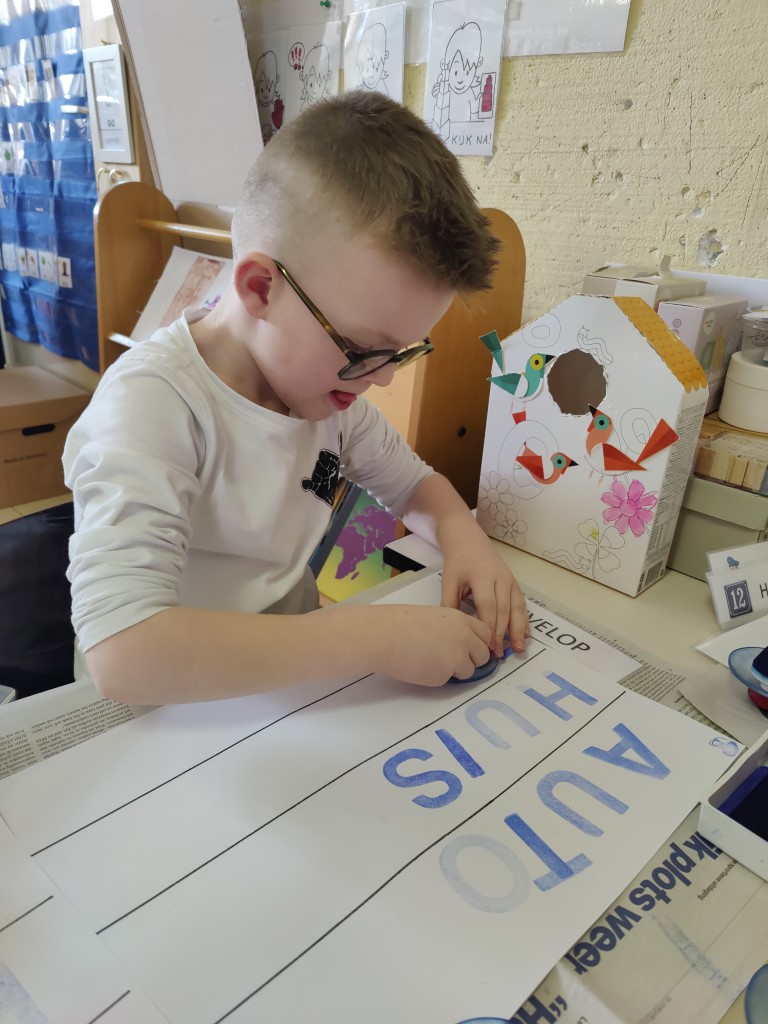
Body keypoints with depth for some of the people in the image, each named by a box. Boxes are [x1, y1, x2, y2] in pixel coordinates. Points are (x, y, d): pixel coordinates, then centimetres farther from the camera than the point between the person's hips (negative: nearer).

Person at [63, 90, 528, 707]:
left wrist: (460, 532, -11)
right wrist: (376, 639, -34)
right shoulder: (152, 403, -24)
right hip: (176, 708, -4)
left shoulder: (324, 378, -2)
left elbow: (413, 484, 11)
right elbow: (123, 655, -35)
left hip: (295, 671, 5)